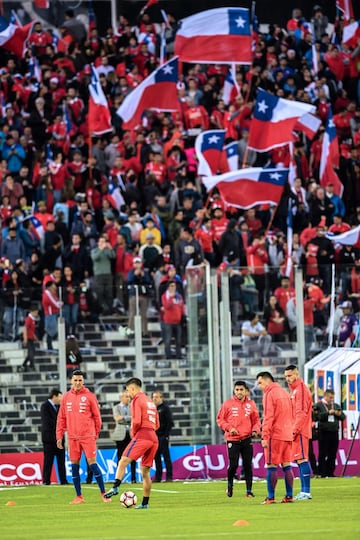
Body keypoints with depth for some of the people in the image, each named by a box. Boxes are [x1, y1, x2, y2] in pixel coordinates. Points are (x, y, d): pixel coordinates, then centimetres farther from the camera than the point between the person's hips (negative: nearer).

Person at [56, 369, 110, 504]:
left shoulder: (89, 396, -1)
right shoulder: (66, 397, 8)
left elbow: (97, 416, 3)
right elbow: (61, 418, 11)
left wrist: (95, 434, 5)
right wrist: (59, 436, 7)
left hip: (88, 436, -4)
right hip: (73, 437, 4)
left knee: (92, 463, -7)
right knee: (74, 466, 4)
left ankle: (103, 493, 2)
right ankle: (79, 496, 12)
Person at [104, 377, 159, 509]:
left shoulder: (137, 400, -2)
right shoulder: (150, 402, 24)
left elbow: (136, 421, -13)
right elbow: (157, 425, 24)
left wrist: (133, 433, 3)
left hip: (141, 437, -8)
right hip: (154, 439, 8)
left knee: (123, 462, -13)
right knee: (145, 472, 11)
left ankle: (115, 487, -31)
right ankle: (145, 503, 10)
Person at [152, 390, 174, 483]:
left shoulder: (165, 408, -3)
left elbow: (170, 423, -8)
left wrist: (166, 435, -13)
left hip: (163, 436, -6)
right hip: (154, 436, 6)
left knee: (166, 456, -7)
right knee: (156, 456, 6)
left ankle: (169, 476, -6)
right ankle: (158, 477, 9)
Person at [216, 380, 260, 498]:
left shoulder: (251, 404, 6)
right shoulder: (228, 404, 0)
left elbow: (256, 420, 12)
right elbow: (220, 419, 3)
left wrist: (255, 430, -7)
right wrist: (229, 428, -12)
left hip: (247, 439, 2)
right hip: (232, 439, -2)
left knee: (248, 465, 1)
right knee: (233, 465, -4)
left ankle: (249, 490, 6)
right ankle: (230, 486, 20)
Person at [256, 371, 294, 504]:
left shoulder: (269, 394, -7)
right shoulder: (284, 392, 16)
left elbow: (268, 417, -14)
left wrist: (265, 436, -14)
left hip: (275, 435, -7)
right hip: (287, 435, 7)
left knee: (271, 466, -5)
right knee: (287, 465, 8)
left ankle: (270, 497, -8)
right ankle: (289, 496, 6)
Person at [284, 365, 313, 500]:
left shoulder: (301, 389, -9)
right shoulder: (293, 390, 20)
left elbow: (301, 412, -17)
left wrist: (295, 429, -19)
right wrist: (293, 429, 15)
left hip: (300, 431, -10)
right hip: (295, 431, 10)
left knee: (302, 459, -12)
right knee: (300, 460, 9)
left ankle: (306, 492, -14)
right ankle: (303, 491, 11)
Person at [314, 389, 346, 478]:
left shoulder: (336, 406, 18)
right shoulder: (318, 405, 2)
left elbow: (343, 417, 15)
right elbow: (318, 416, -13)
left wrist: (339, 414, -7)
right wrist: (328, 412, -19)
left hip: (334, 433, 5)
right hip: (324, 433, -5)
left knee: (332, 455, 6)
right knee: (323, 454, -3)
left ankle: (330, 472, 12)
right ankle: (322, 473, -1)